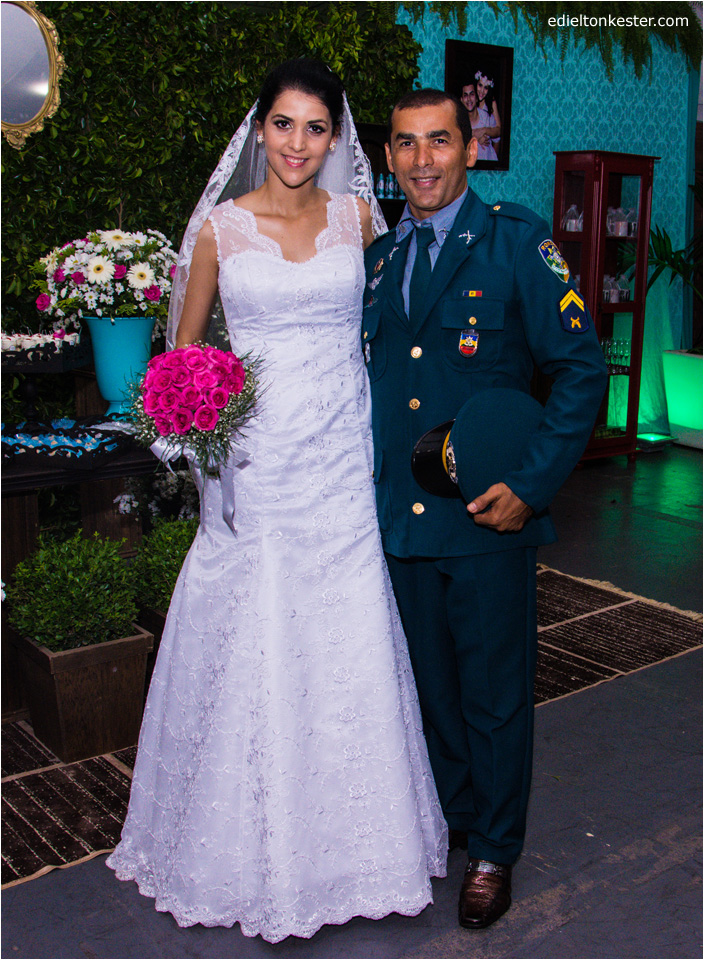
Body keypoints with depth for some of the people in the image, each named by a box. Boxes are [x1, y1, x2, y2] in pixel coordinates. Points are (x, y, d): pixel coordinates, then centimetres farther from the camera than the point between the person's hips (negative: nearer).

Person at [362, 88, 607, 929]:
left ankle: (493, 851, 31)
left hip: (488, 520, -4)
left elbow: (581, 369, -9)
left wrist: (531, 486, -15)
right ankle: (452, 815, 42)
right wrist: (364, 484, 7)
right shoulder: (376, 258, 9)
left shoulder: (518, 241, -7)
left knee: (495, 693, 10)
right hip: (401, 517, 5)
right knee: (430, 684, 19)